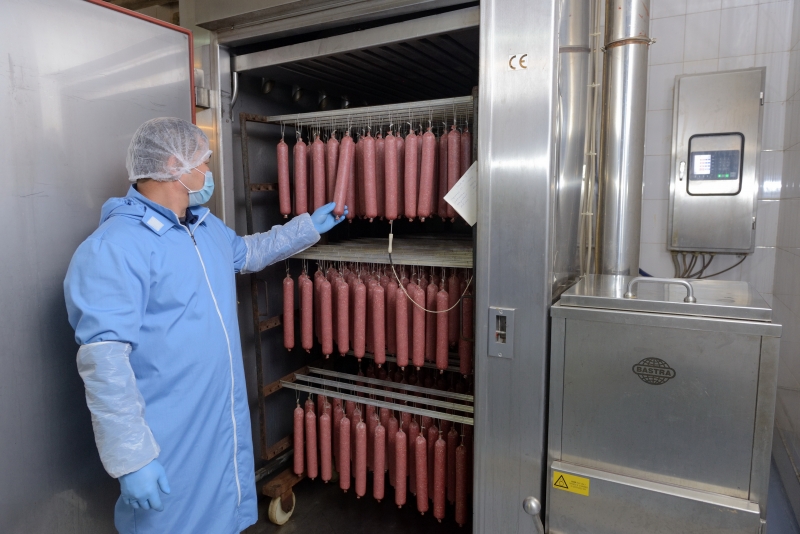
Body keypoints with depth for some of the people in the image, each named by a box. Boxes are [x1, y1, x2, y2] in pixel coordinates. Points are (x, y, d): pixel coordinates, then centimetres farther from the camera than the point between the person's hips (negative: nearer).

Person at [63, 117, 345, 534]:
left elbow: (245, 252, 27)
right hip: (169, 443, -8)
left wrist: (308, 227, 26)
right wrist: (132, 459, -26)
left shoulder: (207, 226, 6)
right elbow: (104, 362, -27)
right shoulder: (112, 249, -23)